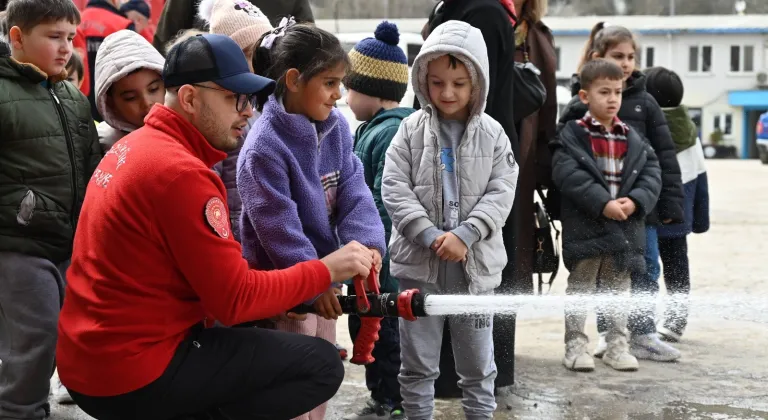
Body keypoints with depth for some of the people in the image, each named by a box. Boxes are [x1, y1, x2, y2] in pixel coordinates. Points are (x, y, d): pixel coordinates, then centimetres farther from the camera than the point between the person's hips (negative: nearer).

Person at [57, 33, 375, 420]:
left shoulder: (133, 147, 11)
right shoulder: (181, 172, -19)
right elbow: (235, 299, -17)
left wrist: (271, 294, 8)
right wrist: (326, 270, -7)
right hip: (136, 376, -10)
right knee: (322, 364, -9)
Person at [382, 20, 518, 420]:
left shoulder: (492, 134, 1)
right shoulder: (411, 129, -1)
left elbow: (501, 192, -5)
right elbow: (394, 189, -6)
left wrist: (465, 235, -18)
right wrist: (431, 236, -16)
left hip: (475, 264, 0)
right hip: (419, 262, 0)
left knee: (477, 361, 11)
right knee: (417, 361, 9)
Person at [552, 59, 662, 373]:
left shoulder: (632, 139, 8)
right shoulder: (572, 136, -7)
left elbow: (651, 172, 4)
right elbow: (568, 175, -19)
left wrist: (636, 200, -15)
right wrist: (603, 203, -24)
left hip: (625, 228, 5)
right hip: (584, 227, -5)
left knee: (618, 288, 13)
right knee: (580, 287, 5)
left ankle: (617, 346, 22)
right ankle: (575, 346, 11)